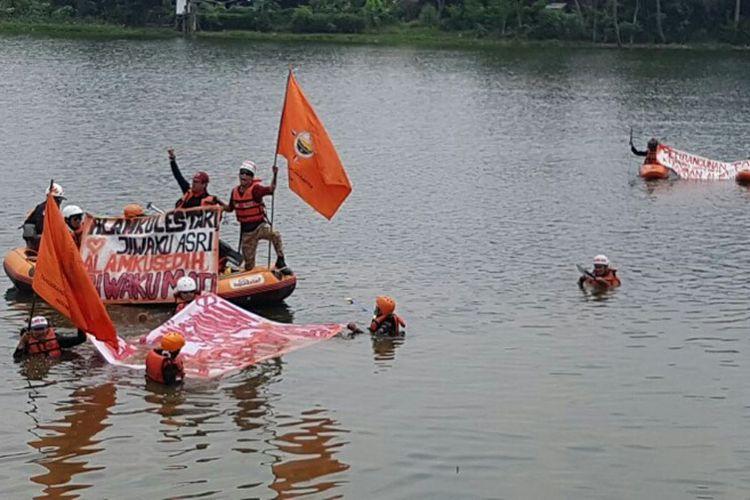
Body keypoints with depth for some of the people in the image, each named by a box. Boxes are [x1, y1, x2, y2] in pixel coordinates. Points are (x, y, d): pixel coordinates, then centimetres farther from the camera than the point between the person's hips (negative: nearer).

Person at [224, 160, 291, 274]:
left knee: (275, 235, -36)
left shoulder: (255, 188, -13)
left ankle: (280, 263, -25)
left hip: (260, 225, -4)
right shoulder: (235, 191, 4)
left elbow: (271, 189, -31)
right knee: (249, 265, 5)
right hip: (246, 231, 4)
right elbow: (230, 208, 18)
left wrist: (275, 175, -44)